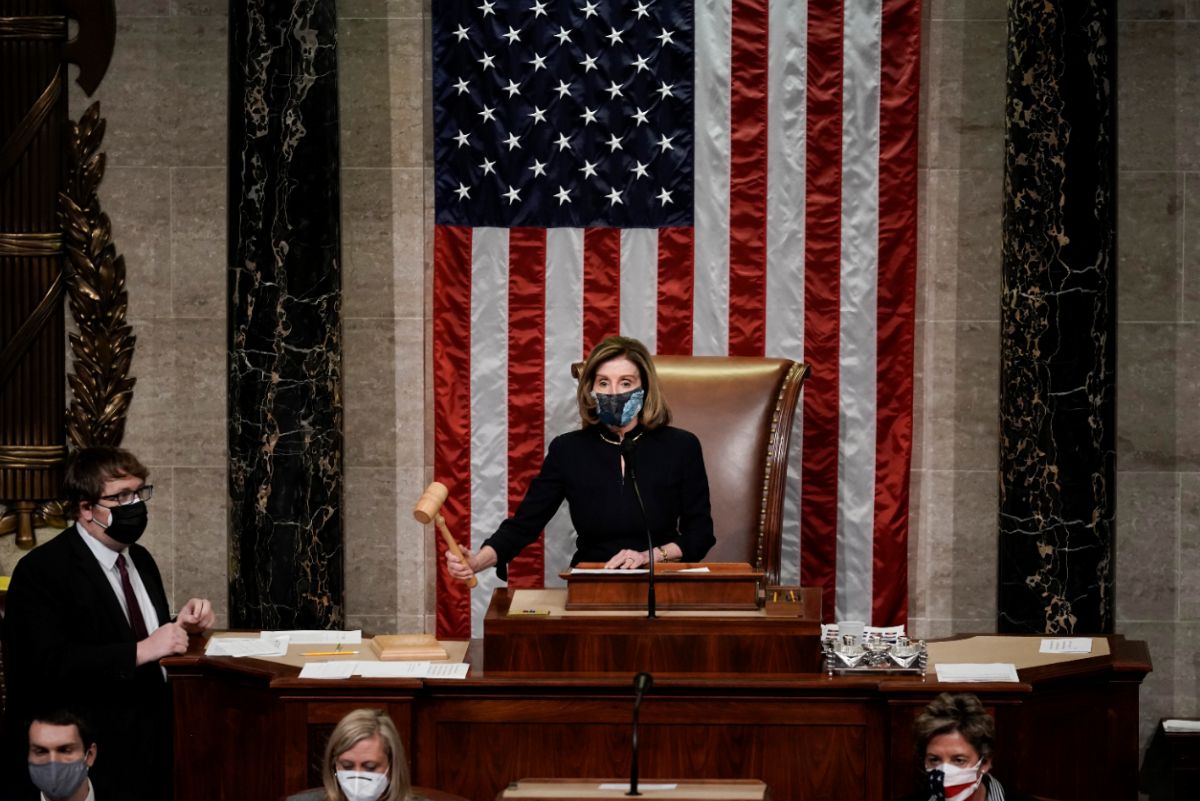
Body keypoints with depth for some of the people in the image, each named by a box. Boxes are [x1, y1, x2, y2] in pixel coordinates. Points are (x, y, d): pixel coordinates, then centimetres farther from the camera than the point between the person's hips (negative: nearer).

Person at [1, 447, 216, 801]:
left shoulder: (140, 559, 14)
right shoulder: (41, 571, -10)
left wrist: (182, 625, 0)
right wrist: (139, 652, -26)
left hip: (157, 742, 7)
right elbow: (48, 664, -22)